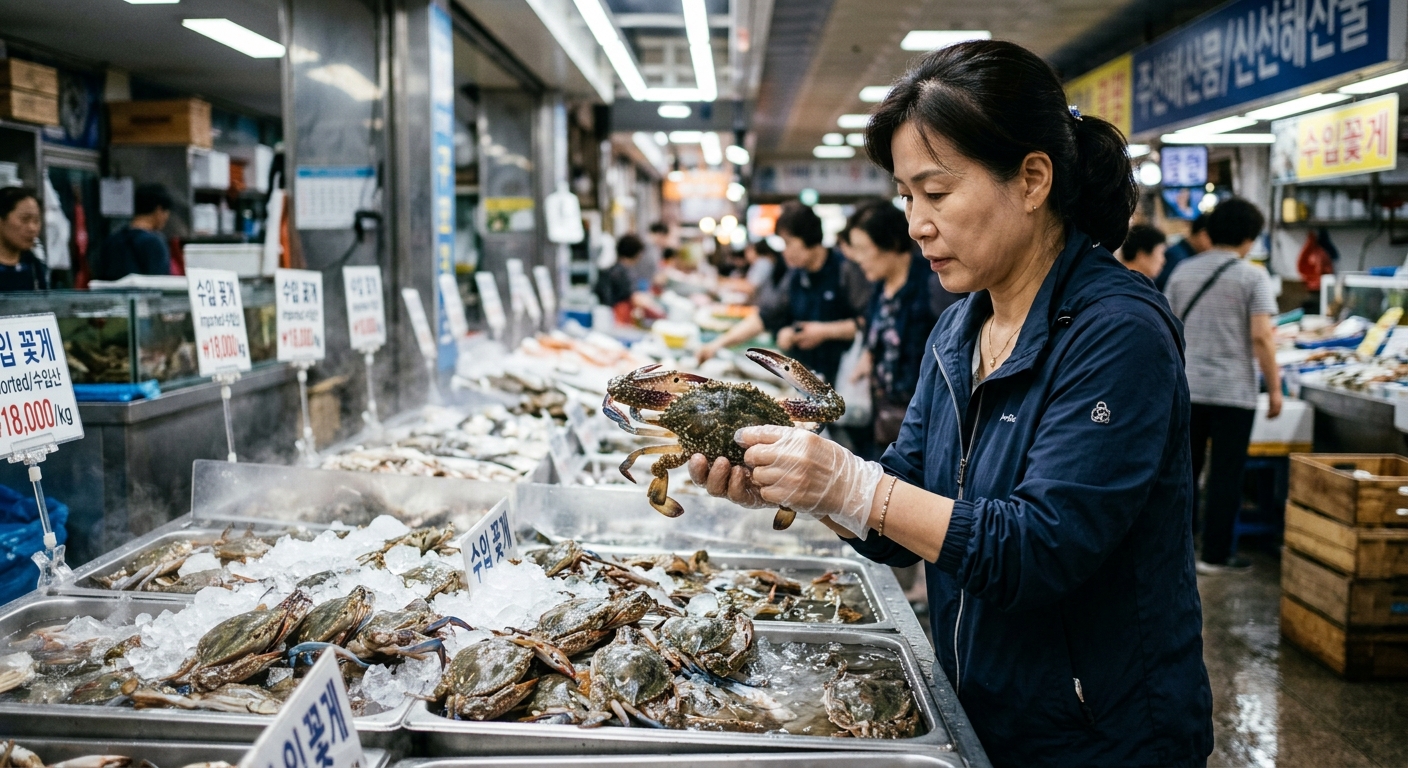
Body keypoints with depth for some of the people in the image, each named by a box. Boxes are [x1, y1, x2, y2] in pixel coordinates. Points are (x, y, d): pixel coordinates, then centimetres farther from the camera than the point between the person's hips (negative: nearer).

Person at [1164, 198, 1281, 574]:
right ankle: (1215, 555, 8)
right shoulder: (1252, 277, -7)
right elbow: (1261, 336, -14)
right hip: (1234, 391, -4)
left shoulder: (1182, 272, 7)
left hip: (1186, 388, 4)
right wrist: (1274, 389, -7)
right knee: (1225, 475, 4)